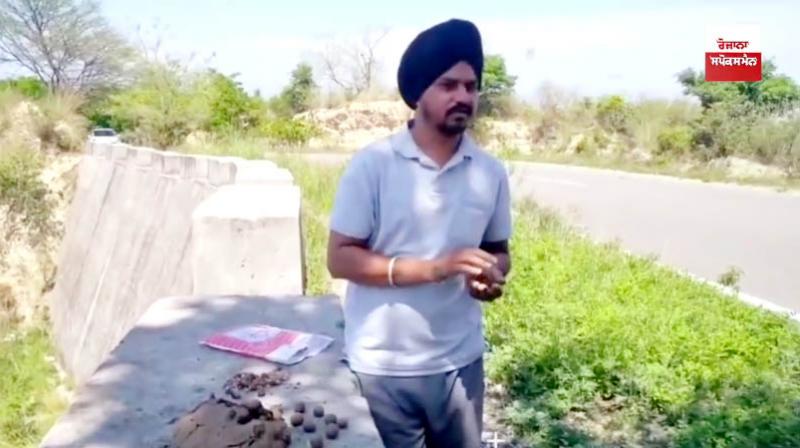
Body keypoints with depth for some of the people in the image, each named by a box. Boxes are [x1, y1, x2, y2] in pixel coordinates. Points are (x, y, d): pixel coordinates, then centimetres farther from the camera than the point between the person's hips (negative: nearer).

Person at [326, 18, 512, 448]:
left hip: (459, 362, 4)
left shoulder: (490, 172, 0)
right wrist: (433, 268, -23)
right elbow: (340, 258, -13)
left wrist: (494, 275, -13)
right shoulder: (372, 164, -12)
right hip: (382, 367, -3)